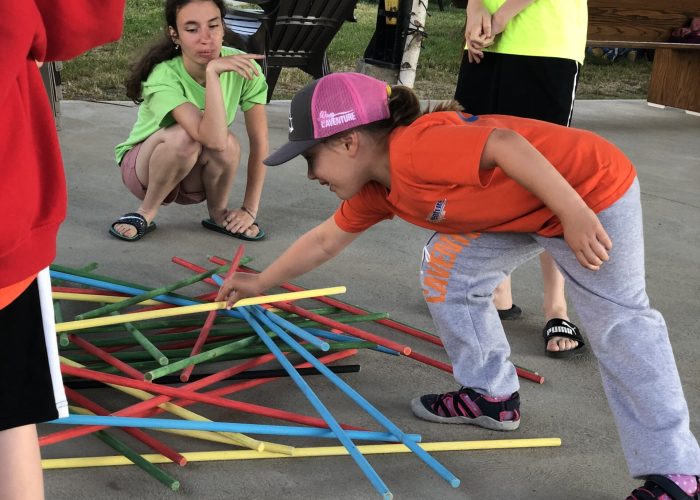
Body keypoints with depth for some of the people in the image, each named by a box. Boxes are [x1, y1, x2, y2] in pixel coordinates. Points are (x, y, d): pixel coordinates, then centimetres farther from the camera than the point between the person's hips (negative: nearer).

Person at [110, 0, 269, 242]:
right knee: (183, 136, -37)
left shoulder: (242, 67, -21)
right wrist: (212, 72, -49)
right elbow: (213, 139, -46)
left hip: (196, 176, 3)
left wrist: (250, 209, -15)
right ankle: (146, 213, -12)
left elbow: (259, 141, -15)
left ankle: (219, 215, -4)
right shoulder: (164, 78, -32)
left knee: (229, 144, -32)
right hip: (145, 168, -3)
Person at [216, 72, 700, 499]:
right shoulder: (376, 191, 3)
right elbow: (324, 241, 17)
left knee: (620, 325, -6)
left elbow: (505, 144, -34)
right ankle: (491, 395, 21)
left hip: (592, 188, -9)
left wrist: (574, 214, -34)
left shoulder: (411, 151, -27)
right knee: (445, 268, 10)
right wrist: (261, 282, 24)